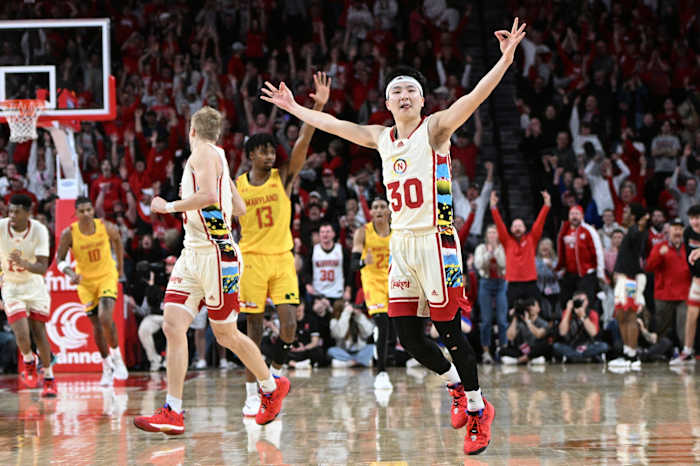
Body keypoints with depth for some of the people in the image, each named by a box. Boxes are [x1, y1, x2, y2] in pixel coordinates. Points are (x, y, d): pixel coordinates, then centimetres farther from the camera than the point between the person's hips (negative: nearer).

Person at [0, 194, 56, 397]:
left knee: (39, 332, -2)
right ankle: (29, 362, 19)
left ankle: (48, 378, 17)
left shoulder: (39, 230, -19)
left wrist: (23, 263, -41)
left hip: (34, 285, 0)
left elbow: (42, 268, -22)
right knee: (22, 336, -14)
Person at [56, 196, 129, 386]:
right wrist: (71, 274, -28)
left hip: (107, 276, -1)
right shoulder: (69, 234, -17)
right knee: (97, 325, 5)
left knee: (105, 317, -22)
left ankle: (117, 357, 1)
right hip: (86, 281, 1)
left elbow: (117, 239, 8)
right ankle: (107, 367, 22)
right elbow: (60, 259, -9)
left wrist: (120, 266, 15)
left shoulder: (105, 227, -14)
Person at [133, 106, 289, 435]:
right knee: (172, 326, -5)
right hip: (193, 254, 9)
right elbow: (239, 208, 24)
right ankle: (172, 414, -10)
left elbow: (209, 195, -27)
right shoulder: (216, 157, 18)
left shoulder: (204, 153, -9)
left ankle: (271, 387, 27)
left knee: (226, 335, 4)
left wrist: (169, 207, -16)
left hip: (216, 255, -9)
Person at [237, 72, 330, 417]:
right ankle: (252, 394, 8)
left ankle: (275, 373, 14)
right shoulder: (236, 186, 2)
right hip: (252, 259, -1)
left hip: (282, 258, 1)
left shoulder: (284, 178, 2)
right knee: (254, 327, 1)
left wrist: (318, 106, -24)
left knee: (288, 321, -11)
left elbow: (302, 143, -11)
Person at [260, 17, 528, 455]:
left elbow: (475, 97, -18)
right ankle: (458, 386, 28)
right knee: (409, 337, 5)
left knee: (449, 330, -5)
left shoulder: (435, 129, -4)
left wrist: (506, 59, -31)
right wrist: (293, 107, 32)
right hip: (401, 242, 6)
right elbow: (332, 123, 25)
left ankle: (478, 410, 9)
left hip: (436, 241, -6)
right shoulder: (381, 138, 13)